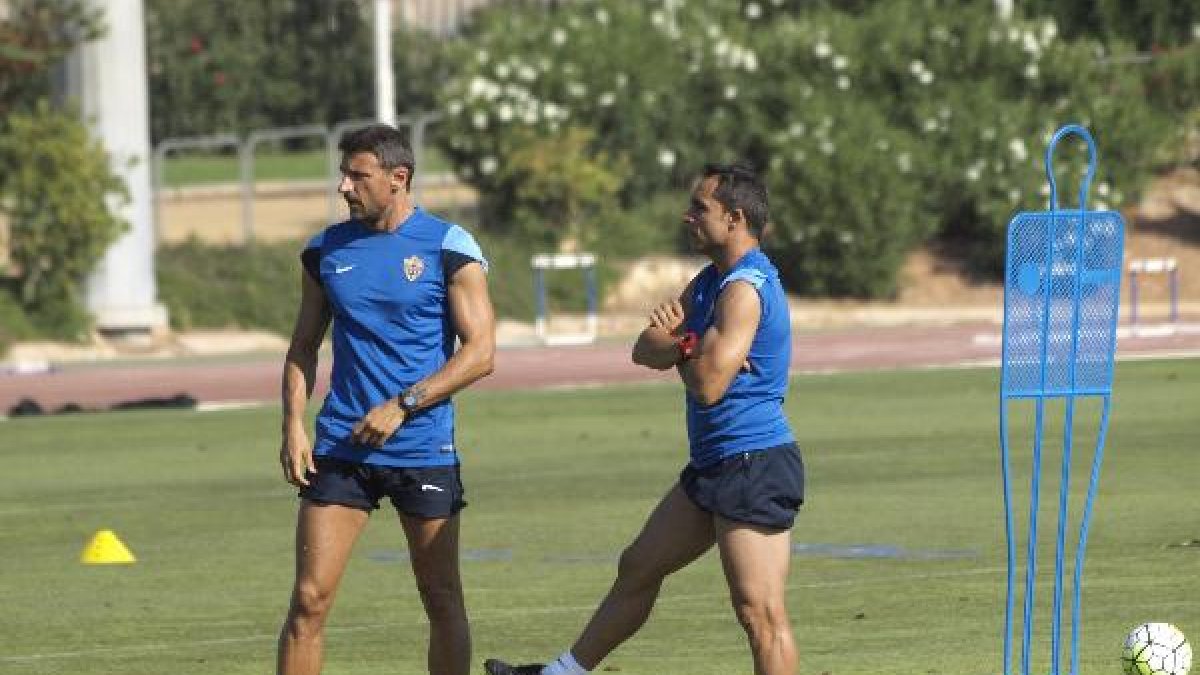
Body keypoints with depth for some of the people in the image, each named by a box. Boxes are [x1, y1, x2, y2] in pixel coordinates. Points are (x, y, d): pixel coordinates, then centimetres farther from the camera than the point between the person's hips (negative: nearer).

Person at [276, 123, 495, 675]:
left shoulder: (448, 247, -5)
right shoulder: (325, 250, 8)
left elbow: (480, 352, -8)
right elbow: (304, 345, 16)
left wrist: (402, 406, -15)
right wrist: (293, 425, 1)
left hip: (424, 452, -3)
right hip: (340, 450, 3)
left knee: (443, 602, 4)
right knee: (309, 599, -6)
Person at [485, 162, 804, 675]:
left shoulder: (744, 288, -18)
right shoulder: (711, 281, 15)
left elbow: (708, 384, -24)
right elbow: (645, 351, 12)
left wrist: (679, 347, -3)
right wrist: (676, 338, -11)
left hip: (753, 468, -11)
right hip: (713, 466, 11)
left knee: (760, 612, -12)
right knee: (638, 570, 21)